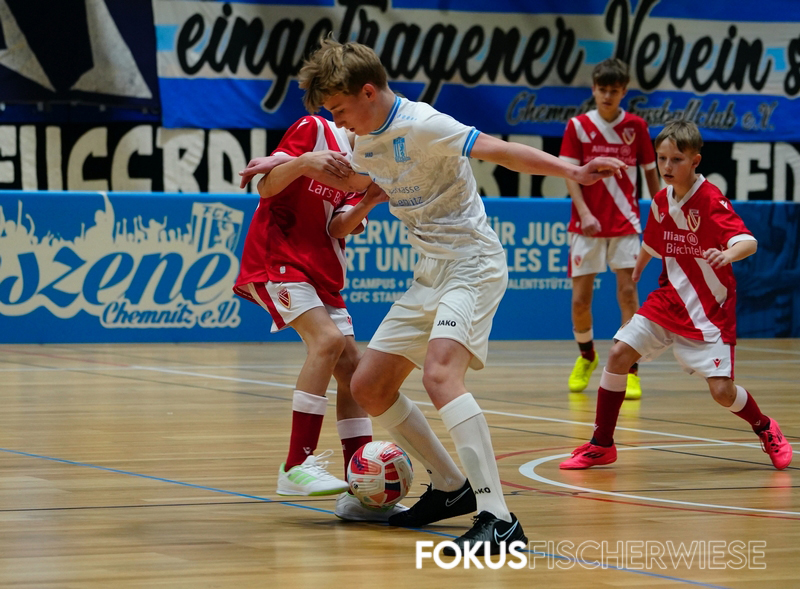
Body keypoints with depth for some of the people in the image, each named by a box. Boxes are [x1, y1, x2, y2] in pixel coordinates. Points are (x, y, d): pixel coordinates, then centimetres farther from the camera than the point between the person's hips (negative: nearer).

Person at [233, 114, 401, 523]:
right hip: (276, 258, -8)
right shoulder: (314, 130, -5)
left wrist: (367, 204, -18)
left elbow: (338, 228, 0)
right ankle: (297, 466, -25)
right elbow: (267, 187, -13)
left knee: (351, 366, 0)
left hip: (321, 271, 8)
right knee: (327, 338, -26)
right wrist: (303, 162, -30)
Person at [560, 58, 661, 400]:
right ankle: (586, 356, 28)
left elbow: (650, 172, 11)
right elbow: (570, 174, -7)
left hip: (625, 221, 0)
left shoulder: (636, 127, 2)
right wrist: (584, 213, -20)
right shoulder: (578, 126, -2)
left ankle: (631, 371, -7)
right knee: (580, 298, 1)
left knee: (627, 290, -10)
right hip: (587, 224, 0)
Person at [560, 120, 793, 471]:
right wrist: (634, 275, 32)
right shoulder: (661, 202, 3)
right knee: (619, 354, -7)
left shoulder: (711, 200, -17)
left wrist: (728, 254, -50)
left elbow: (749, 241, -30)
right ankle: (601, 445, 5)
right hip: (668, 299, 6)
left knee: (722, 390, -11)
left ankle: (766, 431, 21)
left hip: (709, 308, -6)